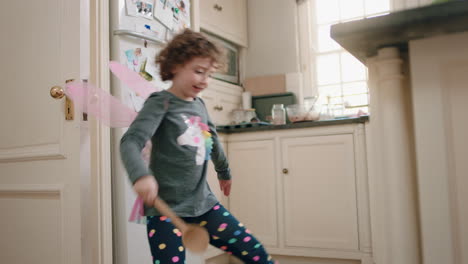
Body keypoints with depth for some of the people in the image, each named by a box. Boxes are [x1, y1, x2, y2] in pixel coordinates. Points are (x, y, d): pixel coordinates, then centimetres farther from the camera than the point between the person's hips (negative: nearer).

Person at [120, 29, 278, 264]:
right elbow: (130, 142, -21)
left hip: (203, 203, 6)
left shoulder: (199, 105, 12)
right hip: (166, 208, -6)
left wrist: (224, 172, 42)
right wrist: (141, 175, -41)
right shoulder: (161, 103, -8)